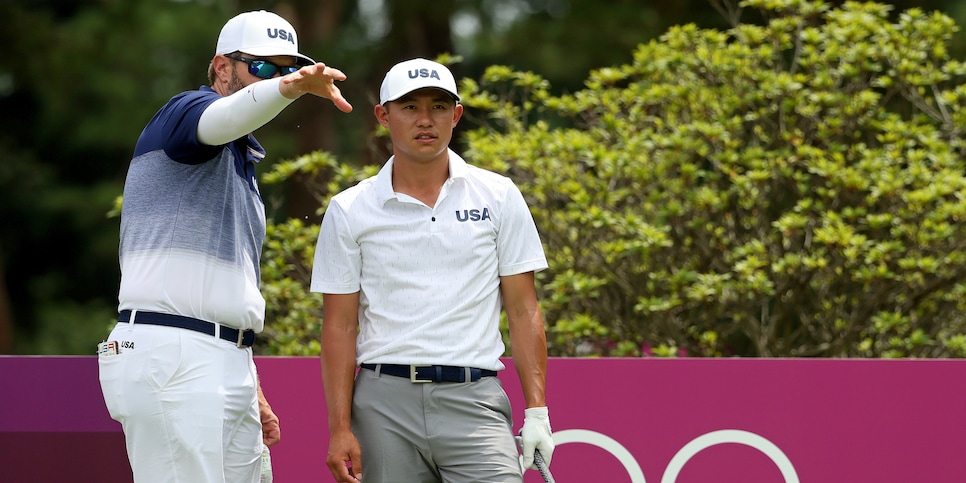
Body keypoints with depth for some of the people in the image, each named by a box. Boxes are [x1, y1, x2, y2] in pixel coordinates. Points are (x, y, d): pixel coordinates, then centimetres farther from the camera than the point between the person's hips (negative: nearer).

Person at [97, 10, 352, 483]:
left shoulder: (242, 162, 26)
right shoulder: (187, 112, -1)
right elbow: (226, 116, -28)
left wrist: (252, 391, 23)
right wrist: (291, 87, -48)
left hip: (229, 368, 9)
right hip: (170, 357, -9)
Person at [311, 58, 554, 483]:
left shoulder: (498, 197, 8)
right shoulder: (349, 210, 7)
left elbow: (523, 311, 8)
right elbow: (339, 325, 6)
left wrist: (537, 412, 0)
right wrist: (339, 429, -3)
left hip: (473, 401, 0)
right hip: (385, 404, 1)